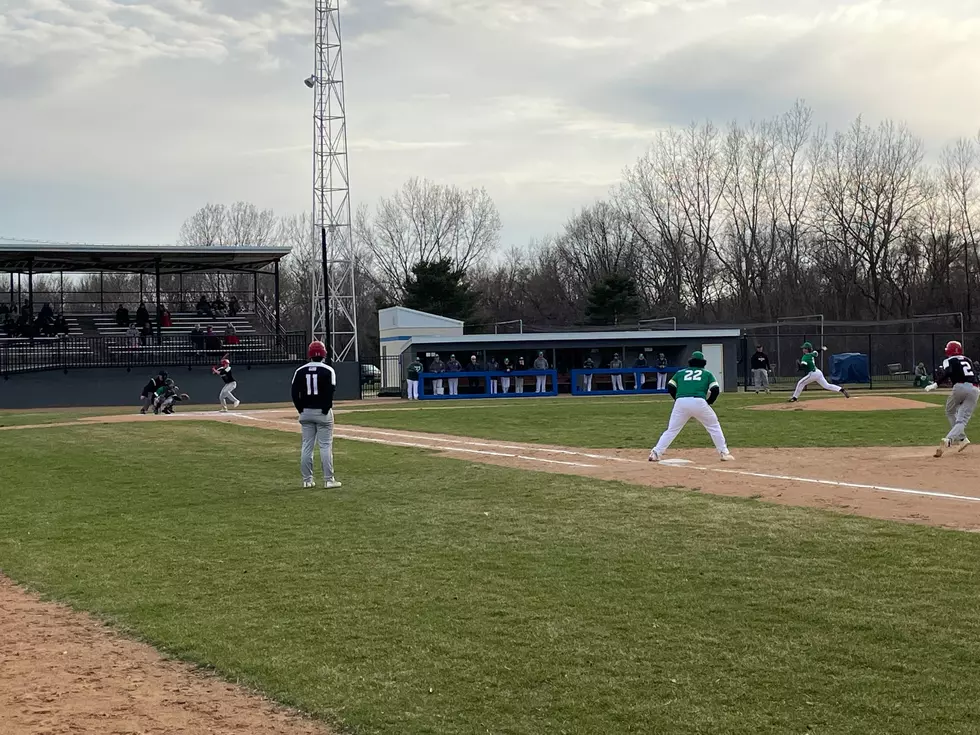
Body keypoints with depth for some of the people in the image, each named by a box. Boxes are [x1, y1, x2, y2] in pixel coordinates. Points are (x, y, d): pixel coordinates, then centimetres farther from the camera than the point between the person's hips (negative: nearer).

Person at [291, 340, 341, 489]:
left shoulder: (300, 371, 3)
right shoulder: (328, 370, -7)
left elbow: (294, 392, -1)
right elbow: (330, 392, -15)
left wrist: (301, 410, 5)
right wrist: (326, 409, -8)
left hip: (306, 413, 3)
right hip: (323, 413, -3)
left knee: (307, 446, 8)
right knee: (325, 446, -1)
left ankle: (307, 480, 11)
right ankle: (328, 480, -3)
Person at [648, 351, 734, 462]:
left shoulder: (680, 373, 24)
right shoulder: (707, 373, 21)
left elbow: (670, 387, 15)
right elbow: (716, 390, 9)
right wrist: (708, 402, 21)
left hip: (681, 403, 1)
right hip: (699, 403, -1)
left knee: (671, 430, 9)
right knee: (714, 427, 16)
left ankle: (656, 453, 0)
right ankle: (724, 453, 11)